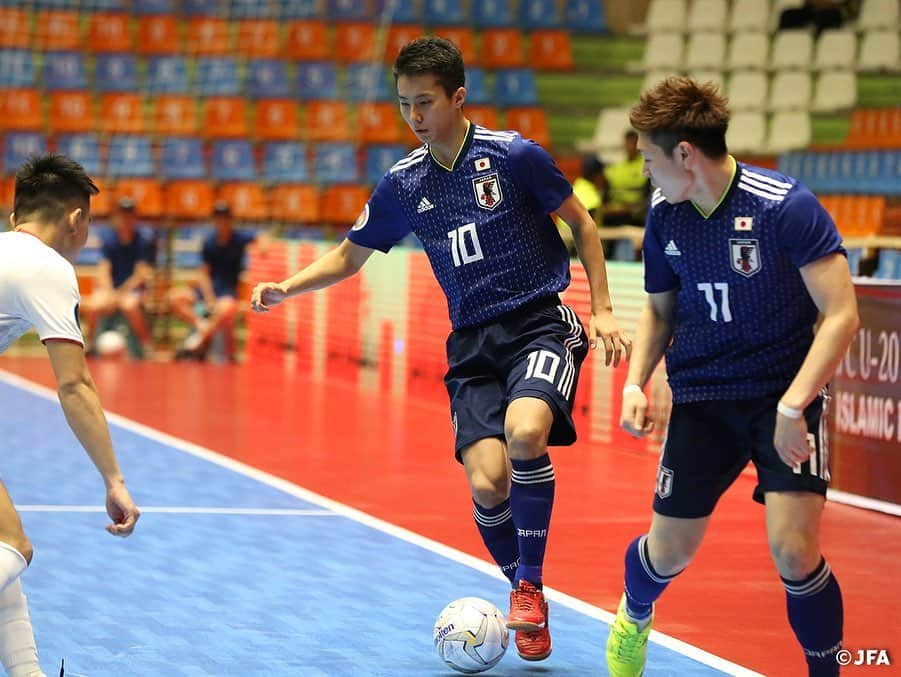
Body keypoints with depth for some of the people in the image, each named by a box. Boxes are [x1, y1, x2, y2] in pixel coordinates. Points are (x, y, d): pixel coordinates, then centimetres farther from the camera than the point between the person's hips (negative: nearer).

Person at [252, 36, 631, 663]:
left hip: (541, 322, -3)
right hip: (472, 341, 3)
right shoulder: (403, 184, 6)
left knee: (525, 433, -33)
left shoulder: (513, 155, -5)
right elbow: (348, 258, 17)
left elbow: (581, 222, 5)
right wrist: (285, 288, 0)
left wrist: (603, 310, 0)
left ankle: (531, 585, -13)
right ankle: (527, 606, 11)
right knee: (486, 483, -15)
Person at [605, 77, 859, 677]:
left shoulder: (786, 206, -19)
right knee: (669, 549, 7)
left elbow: (841, 315, -19)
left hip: (786, 393, -4)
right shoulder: (664, 218, -1)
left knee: (793, 550, -18)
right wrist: (636, 383, -1)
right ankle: (633, 621, 43)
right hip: (700, 397, 4)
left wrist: (793, 407, -26)